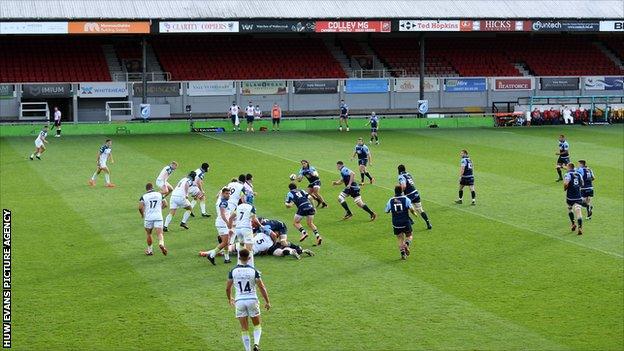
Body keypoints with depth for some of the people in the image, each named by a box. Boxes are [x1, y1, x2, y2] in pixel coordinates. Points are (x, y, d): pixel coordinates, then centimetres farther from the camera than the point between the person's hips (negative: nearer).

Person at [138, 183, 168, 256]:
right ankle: (161, 243, -37)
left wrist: (142, 214, 10)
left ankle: (149, 250, 27)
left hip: (148, 217, 0)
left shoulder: (144, 197, 2)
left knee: (149, 234, 19)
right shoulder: (159, 194, 9)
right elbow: (165, 204, 10)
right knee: (160, 233, -6)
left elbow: (140, 207, -9)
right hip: (158, 217, 0)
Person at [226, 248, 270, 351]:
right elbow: (262, 287, -6)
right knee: (257, 326, 16)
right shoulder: (253, 271, -7)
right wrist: (267, 302, 4)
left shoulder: (233, 271, -4)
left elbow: (227, 288, 4)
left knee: (244, 330, 9)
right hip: (252, 300, -1)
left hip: (239, 301, 1)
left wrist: (229, 299, 23)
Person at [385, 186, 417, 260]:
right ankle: (406, 245, -12)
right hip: (406, 222, -1)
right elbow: (411, 209, -11)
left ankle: (403, 253, 2)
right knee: (409, 236, 17)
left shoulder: (391, 200, 0)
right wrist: (414, 213, 10)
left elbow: (387, 211, 9)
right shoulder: (406, 199, -6)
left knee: (400, 239, 11)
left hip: (396, 223, 1)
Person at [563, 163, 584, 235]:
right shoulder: (579, 174, 8)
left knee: (570, 209, 24)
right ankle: (580, 228, -19)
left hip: (570, 197, -3)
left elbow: (566, 183, -24)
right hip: (578, 196, 3)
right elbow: (582, 184, 19)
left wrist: (565, 188, -4)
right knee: (578, 212, -6)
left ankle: (573, 224, 22)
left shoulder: (568, 174, -9)